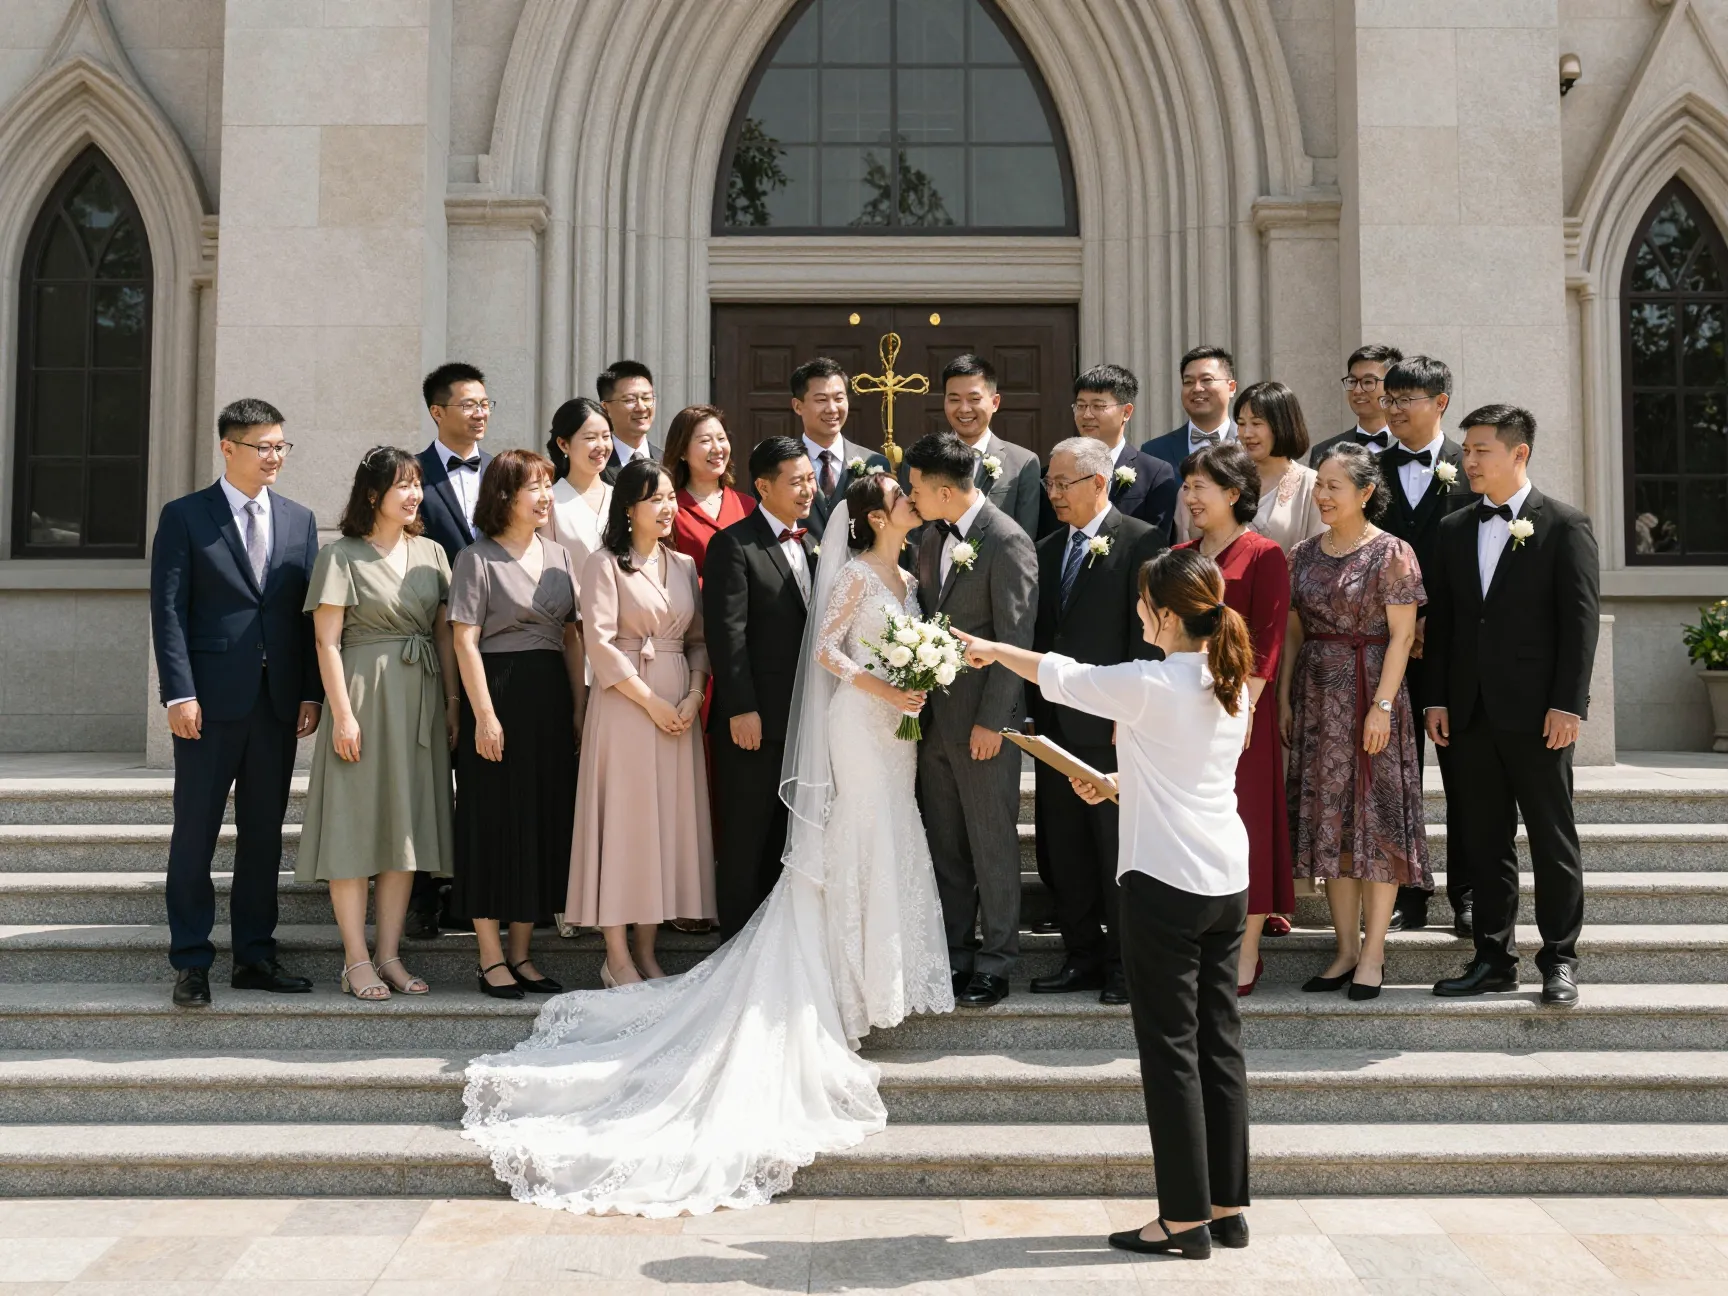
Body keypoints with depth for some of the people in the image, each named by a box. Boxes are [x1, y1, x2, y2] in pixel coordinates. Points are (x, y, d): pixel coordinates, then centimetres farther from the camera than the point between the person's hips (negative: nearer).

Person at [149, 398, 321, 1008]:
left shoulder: (300, 520, 13)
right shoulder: (185, 516, 1)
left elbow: (309, 610, 11)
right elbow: (169, 610, -5)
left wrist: (311, 692, 3)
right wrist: (179, 693, -13)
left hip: (279, 700, 4)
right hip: (212, 700, -4)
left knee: (264, 832, 9)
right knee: (195, 832, 1)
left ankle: (255, 955, 18)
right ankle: (191, 962, 9)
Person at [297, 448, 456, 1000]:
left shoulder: (431, 553, 12)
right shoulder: (342, 556, -3)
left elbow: (445, 636, 11)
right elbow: (327, 641, -7)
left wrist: (453, 703, 5)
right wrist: (342, 713, -13)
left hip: (421, 700, 5)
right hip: (365, 693, -5)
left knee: (407, 825, 7)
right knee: (356, 825, -2)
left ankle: (390, 955, 14)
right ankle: (357, 961, 4)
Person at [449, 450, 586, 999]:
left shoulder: (558, 555, 13)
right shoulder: (477, 558, -3)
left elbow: (572, 637, 13)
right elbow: (465, 641, -9)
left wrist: (579, 708, 7)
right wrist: (484, 715, -16)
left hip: (551, 700, 6)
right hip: (498, 696, -6)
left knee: (544, 821, 7)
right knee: (493, 822, -2)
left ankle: (520, 953, 17)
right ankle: (491, 958, 6)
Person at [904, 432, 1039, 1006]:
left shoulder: (1008, 542, -14)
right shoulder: (934, 536, 10)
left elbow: (1016, 641, -15)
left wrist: (991, 721, -16)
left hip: (982, 721, -7)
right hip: (934, 717, 7)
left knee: (992, 846, 4)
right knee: (944, 845, 14)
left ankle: (995, 963, 16)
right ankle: (953, 954, 26)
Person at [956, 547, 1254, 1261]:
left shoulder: (1149, 685, -15)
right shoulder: (1230, 686, 7)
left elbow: (1061, 677, 0)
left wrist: (991, 650, 16)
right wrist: (1117, 782, 25)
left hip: (1165, 883, -8)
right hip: (1227, 881, 8)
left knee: (1171, 1051, 1)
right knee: (1219, 1043, 13)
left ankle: (1186, 1218, 8)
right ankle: (1228, 1207, 21)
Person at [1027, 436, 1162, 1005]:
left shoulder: (1141, 542, -7)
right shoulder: (1047, 549, 14)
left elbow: (1145, 633, -12)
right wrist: (1036, 711, 8)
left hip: (1112, 726, -7)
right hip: (1055, 724, 7)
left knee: (1118, 847, 2)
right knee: (1064, 850, 12)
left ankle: (1124, 963, 13)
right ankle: (1083, 956, 24)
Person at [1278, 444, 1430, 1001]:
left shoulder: (1391, 553, -6)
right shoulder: (1303, 554, 9)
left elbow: (1401, 635, -10)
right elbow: (1293, 632, 12)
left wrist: (1382, 705, -16)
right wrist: (1284, 697, 6)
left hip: (1370, 694, -5)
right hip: (1316, 698, 6)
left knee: (1375, 818, -2)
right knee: (1328, 820, 7)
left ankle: (1373, 954, 6)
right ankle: (1346, 950, 16)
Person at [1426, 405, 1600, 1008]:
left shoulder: (1565, 526, -3)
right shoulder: (1454, 530, 12)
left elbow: (1581, 619, -7)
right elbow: (1440, 620, 12)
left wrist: (1568, 704, -13)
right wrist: (1436, 699, 6)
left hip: (1536, 711, -5)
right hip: (1471, 711, 5)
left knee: (1553, 840, 3)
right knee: (1485, 841, 9)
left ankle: (1560, 960, 13)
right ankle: (1494, 959, 17)